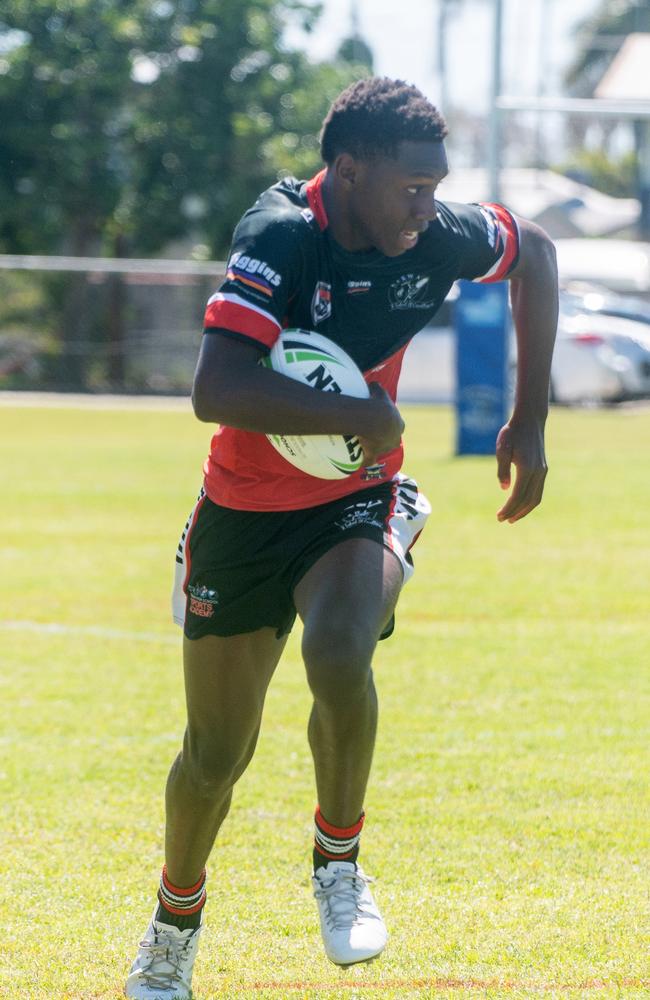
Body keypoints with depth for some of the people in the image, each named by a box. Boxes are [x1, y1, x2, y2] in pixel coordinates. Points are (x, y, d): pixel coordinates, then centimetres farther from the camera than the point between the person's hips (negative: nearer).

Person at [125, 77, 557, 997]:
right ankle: (175, 920, 38)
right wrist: (369, 418, -32)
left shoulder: (439, 239, -11)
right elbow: (216, 389, -39)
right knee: (218, 753, 9)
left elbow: (536, 254, 12)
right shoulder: (281, 236, -26)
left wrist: (529, 423, 9)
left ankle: (339, 863, -6)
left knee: (339, 656, -31)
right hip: (244, 515, -2)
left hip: (360, 505, 2)